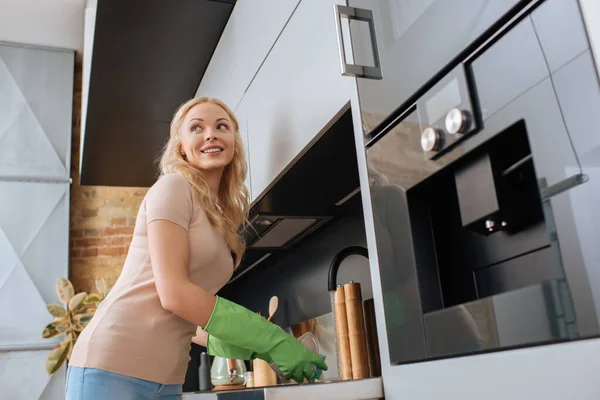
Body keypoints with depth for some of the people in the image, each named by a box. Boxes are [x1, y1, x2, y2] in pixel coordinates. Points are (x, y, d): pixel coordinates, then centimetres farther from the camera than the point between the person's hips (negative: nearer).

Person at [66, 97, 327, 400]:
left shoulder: (225, 218, 13)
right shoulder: (173, 186, -8)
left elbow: (186, 319, 13)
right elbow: (173, 293, -17)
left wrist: (255, 347, 2)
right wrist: (270, 338, -14)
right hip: (114, 367, -7)